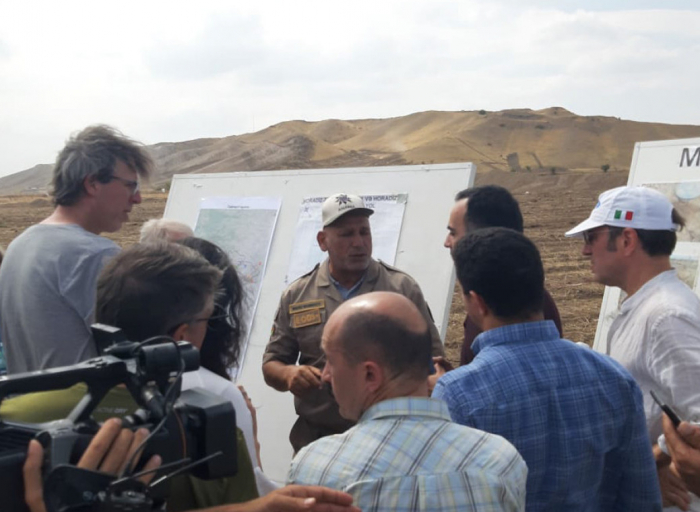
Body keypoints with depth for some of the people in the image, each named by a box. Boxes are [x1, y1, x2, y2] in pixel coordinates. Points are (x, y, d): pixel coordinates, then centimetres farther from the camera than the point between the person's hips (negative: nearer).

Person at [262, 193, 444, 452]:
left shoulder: (403, 287, 0)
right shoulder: (296, 295, 4)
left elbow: (432, 360, 2)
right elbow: (271, 364, 8)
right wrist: (289, 374, -15)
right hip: (316, 439, 1)